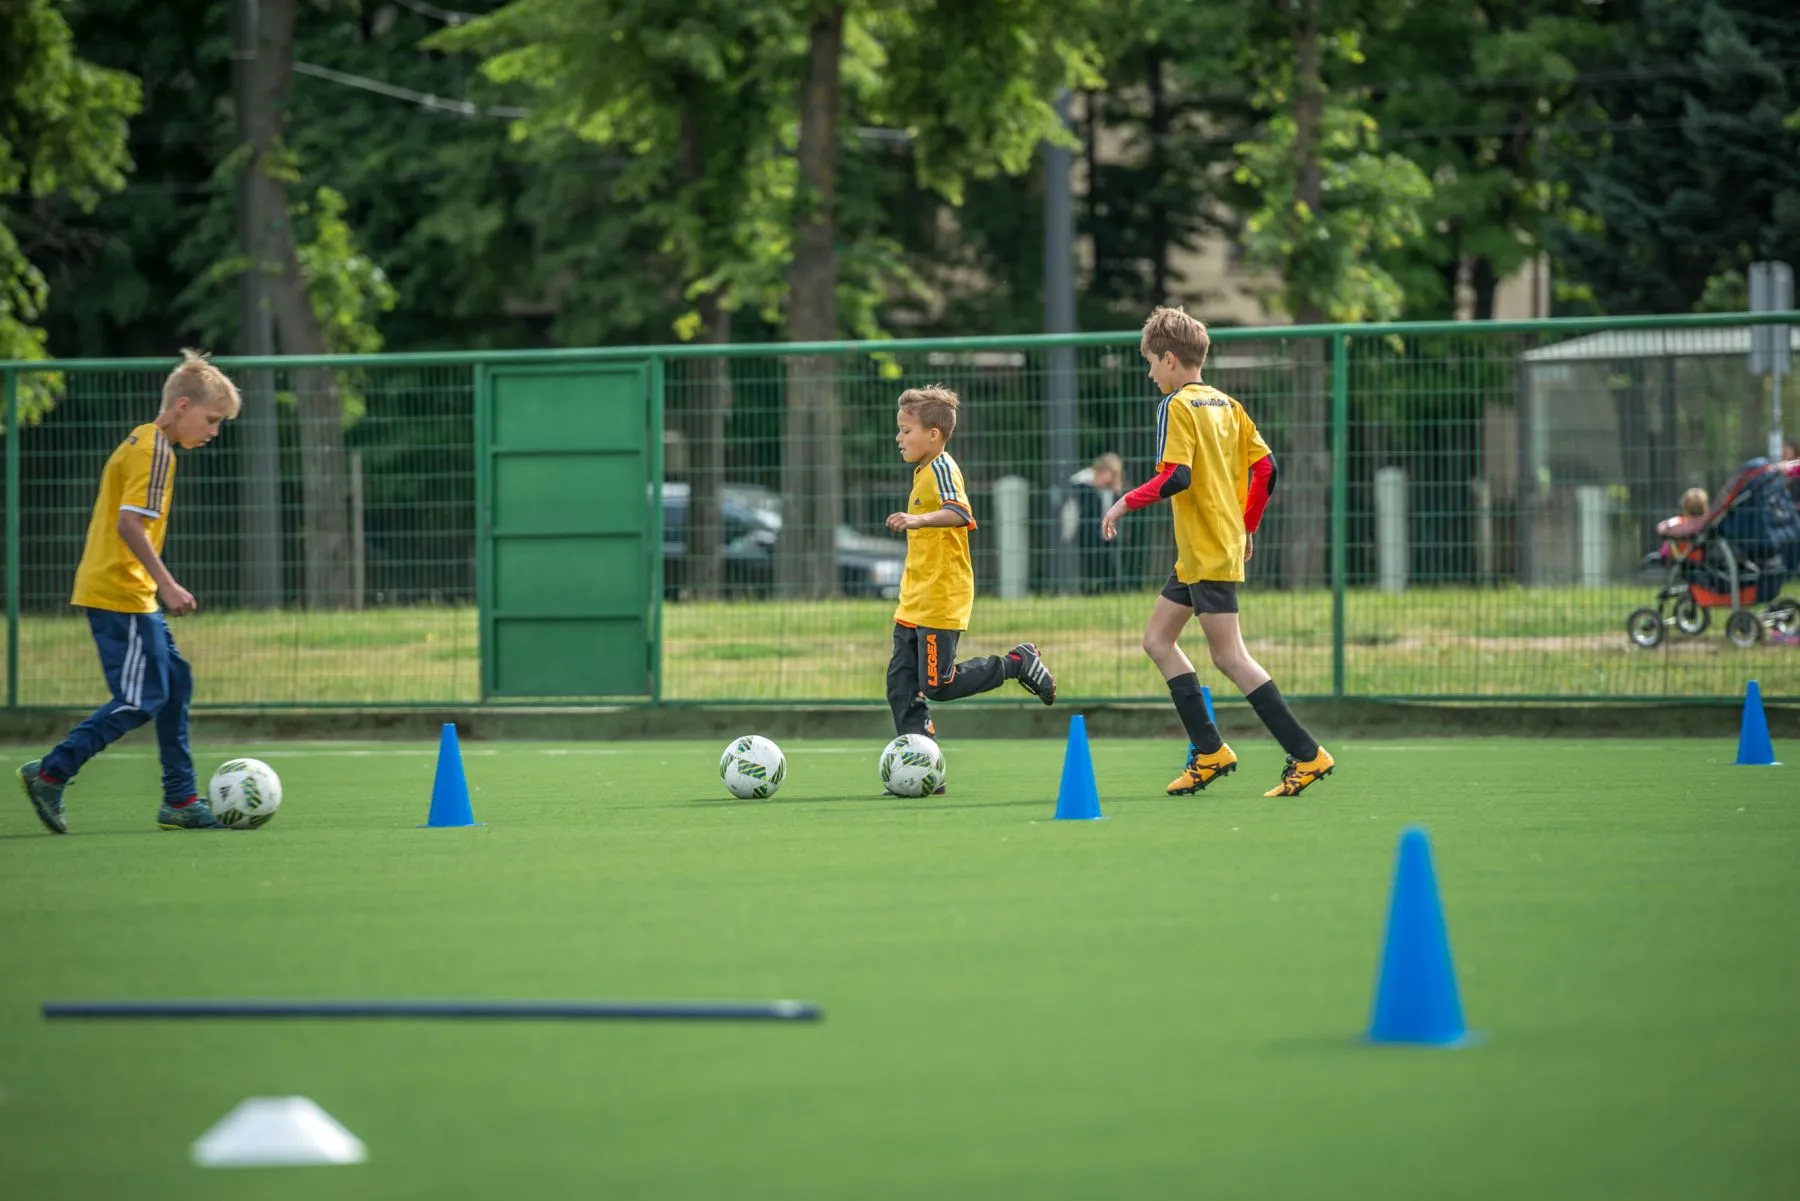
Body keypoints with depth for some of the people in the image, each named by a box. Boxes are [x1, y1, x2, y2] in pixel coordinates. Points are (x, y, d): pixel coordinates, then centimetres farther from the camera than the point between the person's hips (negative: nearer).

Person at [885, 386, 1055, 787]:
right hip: (914, 603, 10)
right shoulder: (924, 471, 17)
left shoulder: (941, 469, -14)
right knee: (900, 684, 2)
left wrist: (919, 520, -48)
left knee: (937, 685, -9)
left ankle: (1018, 663, 7)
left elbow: (959, 512, -32)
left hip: (940, 602, -10)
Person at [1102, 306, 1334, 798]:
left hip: (1208, 554, -9)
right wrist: (1248, 526, 20)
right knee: (1157, 639, 15)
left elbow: (1176, 477, -23)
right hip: (1196, 554, 9)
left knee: (1229, 656, -7)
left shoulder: (1177, 406, -12)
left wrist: (1126, 502, -13)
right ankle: (1209, 751, 13)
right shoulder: (1225, 404, 13)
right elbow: (1264, 466, 11)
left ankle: (1306, 754, -8)